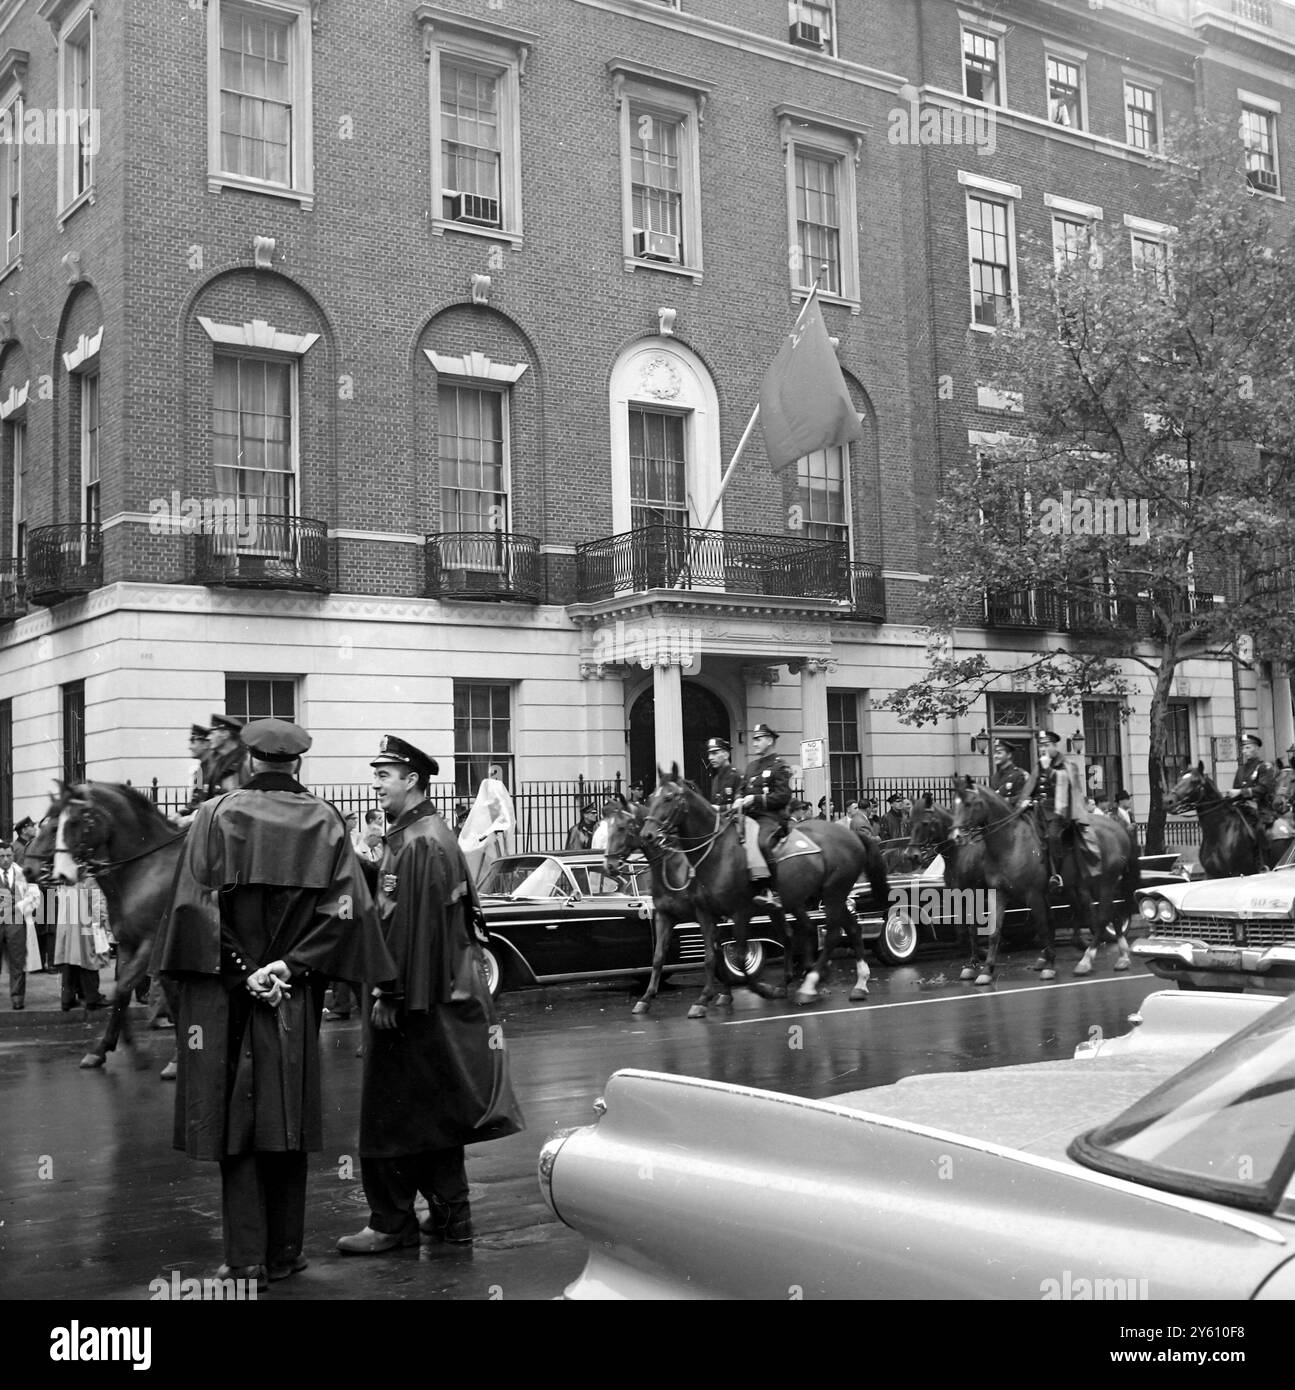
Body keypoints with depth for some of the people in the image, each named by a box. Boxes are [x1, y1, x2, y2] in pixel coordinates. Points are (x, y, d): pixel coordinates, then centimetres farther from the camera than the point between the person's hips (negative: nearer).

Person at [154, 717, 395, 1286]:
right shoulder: (326, 820, 1)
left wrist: (240, 970, -8)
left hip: (225, 991, -2)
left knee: (234, 1118, 5)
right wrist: (289, 965, -8)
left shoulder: (216, 815, -4)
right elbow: (346, 908, -6)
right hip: (295, 996, 2)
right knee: (287, 1116, 11)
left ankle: (245, 1259, 6)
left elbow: (194, 903, -10)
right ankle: (284, 1253, 17)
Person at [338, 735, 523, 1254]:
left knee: (394, 1113, 0)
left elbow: (408, 925, -22)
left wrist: (389, 995, -20)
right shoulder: (435, 834, 13)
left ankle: (392, 1222, 8)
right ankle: (449, 1216, 22)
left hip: (413, 1002, -10)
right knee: (437, 1112, 15)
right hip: (445, 996, 10)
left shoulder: (416, 844, -18)